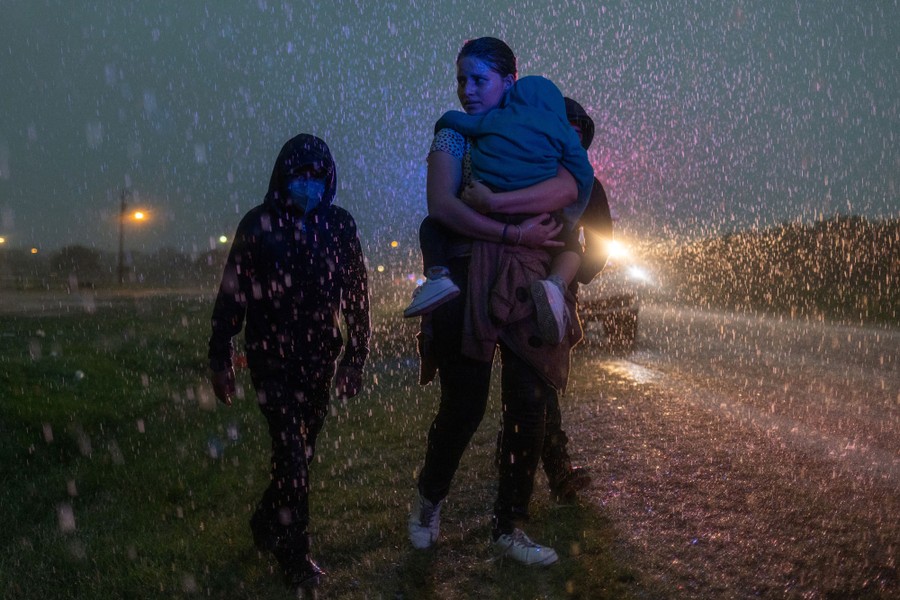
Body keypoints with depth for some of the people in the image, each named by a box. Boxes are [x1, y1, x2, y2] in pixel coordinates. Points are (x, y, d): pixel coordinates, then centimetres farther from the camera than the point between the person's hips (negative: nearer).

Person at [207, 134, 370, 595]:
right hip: (271, 354, -3)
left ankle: (267, 523, 32)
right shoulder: (258, 224, -4)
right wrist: (220, 358, -1)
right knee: (291, 450, -7)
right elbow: (231, 293, -1)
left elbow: (356, 295, 6)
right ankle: (295, 554, 7)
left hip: (319, 355, 3)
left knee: (303, 448, 8)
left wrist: (355, 357, 4)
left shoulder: (340, 225, 2)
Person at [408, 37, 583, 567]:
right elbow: (442, 206, -11)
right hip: (471, 280, -2)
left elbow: (567, 189, -11)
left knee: (528, 407, 2)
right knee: (465, 405, 0)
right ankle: (429, 498, 27)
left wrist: (490, 200, -20)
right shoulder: (454, 137, 7)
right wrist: (513, 233, -19)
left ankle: (510, 528, 16)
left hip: (529, 285, 2)